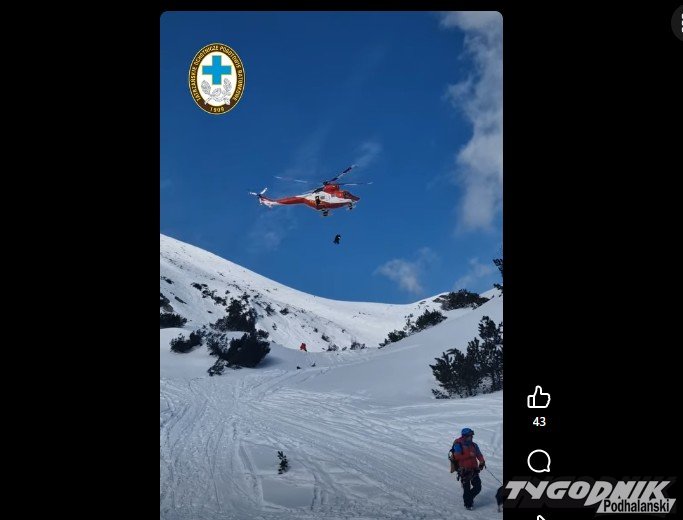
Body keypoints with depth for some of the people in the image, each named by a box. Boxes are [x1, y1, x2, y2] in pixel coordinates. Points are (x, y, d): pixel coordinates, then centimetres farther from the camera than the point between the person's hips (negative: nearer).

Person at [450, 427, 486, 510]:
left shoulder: (473, 445, 11)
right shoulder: (458, 445, -6)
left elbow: (479, 455, 8)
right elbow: (457, 456, -17)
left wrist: (482, 462, -12)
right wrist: (469, 455, -21)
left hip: (474, 470, 5)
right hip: (464, 471, -5)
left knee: (478, 487, 3)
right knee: (467, 489, -1)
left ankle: (470, 497, 31)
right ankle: (467, 504, 19)